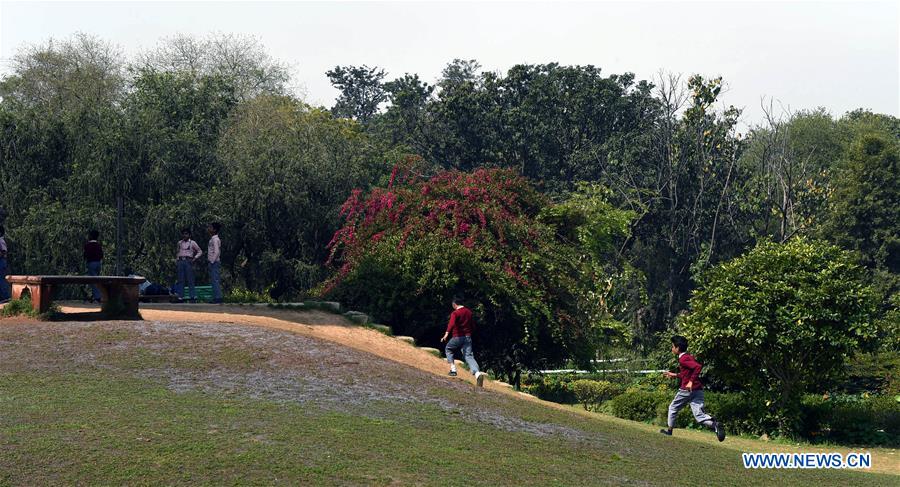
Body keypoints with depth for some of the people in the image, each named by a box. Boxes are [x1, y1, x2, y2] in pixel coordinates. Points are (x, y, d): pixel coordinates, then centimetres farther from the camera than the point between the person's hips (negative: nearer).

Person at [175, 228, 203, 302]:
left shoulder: (192, 243, 4)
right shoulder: (180, 243, 16)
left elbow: (200, 252, 7)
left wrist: (194, 258, -5)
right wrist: (176, 261, 15)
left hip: (188, 261, -4)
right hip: (180, 261, 4)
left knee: (190, 280, -7)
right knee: (181, 280, 2)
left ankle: (193, 297, -5)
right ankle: (181, 297, 3)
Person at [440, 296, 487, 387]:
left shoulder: (455, 313, -9)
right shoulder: (469, 312, 12)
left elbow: (451, 324, -27)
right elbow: (473, 325, 20)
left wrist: (446, 334, -37)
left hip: (457, 337, -5)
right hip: (467, 337, 5)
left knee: (448, 349, 22)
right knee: (469, 356, -4)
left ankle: (453, 369, 10)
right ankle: (477, 373, -29)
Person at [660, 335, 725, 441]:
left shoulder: (683, 359, -11)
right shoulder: (688, 356, 17)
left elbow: (698, 366, -25)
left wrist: (691, 381, -25)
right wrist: (675, 375, 31)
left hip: (687, 389, -8)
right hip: (698, 390, 8)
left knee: (673, 408, 16)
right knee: (699, 415, -4)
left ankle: (669, 430, 27)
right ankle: (714, 424, -31)